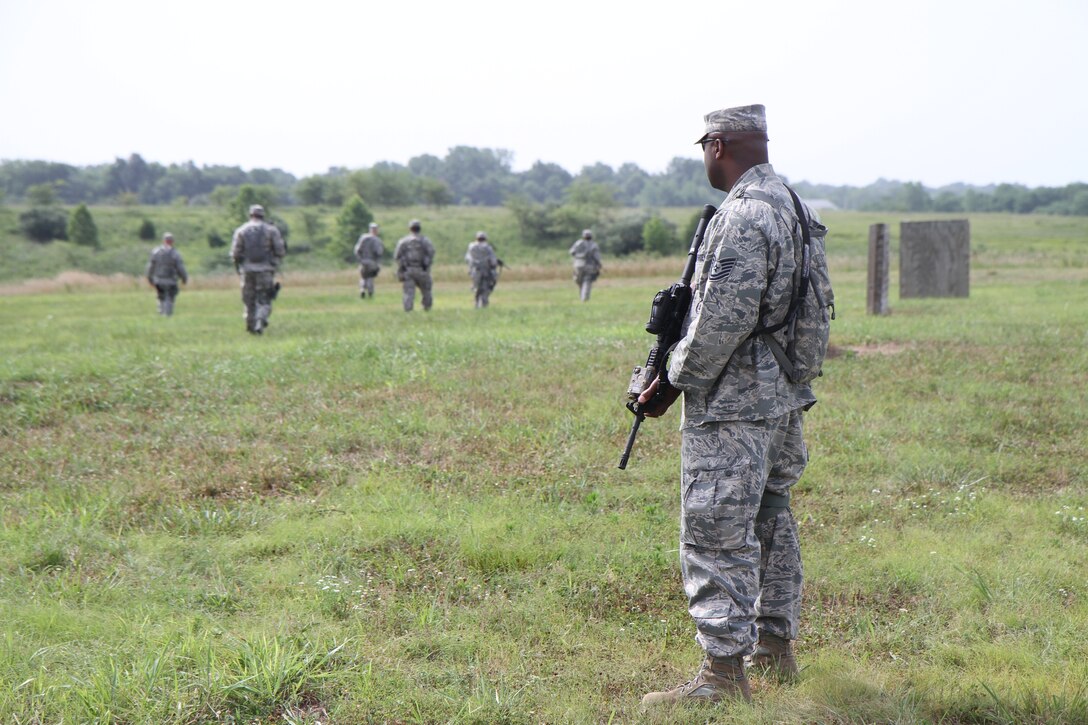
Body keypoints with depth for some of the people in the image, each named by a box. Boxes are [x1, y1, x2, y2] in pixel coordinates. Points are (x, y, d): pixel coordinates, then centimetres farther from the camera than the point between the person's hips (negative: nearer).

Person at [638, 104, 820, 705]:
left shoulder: (742, 216, -19)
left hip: (732, 406, -10)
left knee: (716, 535, -6)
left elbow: (724, 318, -24)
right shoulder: (789, 205, 12)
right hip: (780, 395, 10)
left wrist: (674, 380, -13)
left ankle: (724, 673, -3)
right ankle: (775, 650, 29)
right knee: (770, 521, 18)